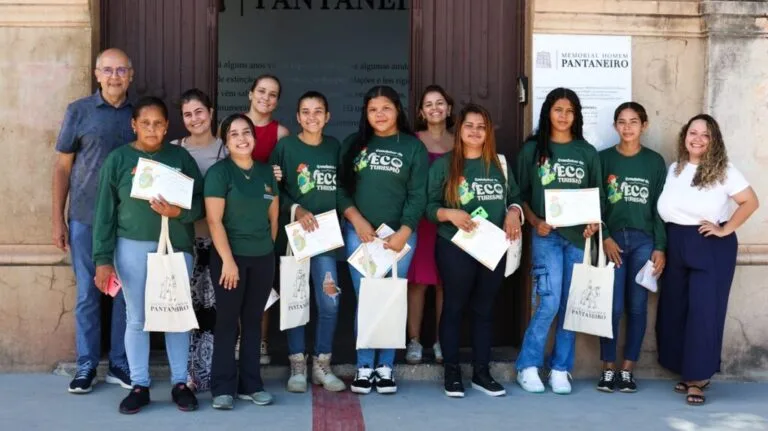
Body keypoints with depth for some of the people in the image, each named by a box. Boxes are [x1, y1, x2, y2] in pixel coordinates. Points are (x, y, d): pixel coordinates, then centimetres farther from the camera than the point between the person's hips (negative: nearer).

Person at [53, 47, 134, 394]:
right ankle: (86, 366, 16)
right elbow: (62, 167, 3)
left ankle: (121, 364, 18)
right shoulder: (79, 111, 0)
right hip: (85, 218, -1)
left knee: (126, 294, 7)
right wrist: (58, 220, -1)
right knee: (87, 294, 5)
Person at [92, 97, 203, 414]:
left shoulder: (181, 157, 4)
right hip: (133, 247, -1)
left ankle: (180, 383, 18)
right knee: (136, 318, 5)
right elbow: (105, 212, 0)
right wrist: (103, 259, -5)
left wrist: (178, 212, -20)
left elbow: (200, 201, 1)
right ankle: (139, 385, 16)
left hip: (177, 246, 1)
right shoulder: (118, 159, 1)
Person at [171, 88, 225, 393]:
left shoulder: (226, 149, 5)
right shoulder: (173, 150, 8)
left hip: (217, 239, -1)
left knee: (213, 308, -1)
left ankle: (210, 373, 9)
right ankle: (186, 374, 11)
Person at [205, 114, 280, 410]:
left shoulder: (266, 172, 9)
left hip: (263, 258, 5)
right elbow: (214, 220, -13)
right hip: (230, 256, -5)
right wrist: (228, 260, -17)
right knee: (227, 321, 1)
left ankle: (250, 384, 18)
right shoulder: (219, 172, -7)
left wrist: (267, 249, 9)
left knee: (253, 321, 10)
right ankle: (222, 387, 8)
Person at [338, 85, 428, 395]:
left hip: (399, 235, -1)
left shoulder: (413, 147, 4)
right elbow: (341, 187, 4)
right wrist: (357, 220, -9)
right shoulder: (353, 144, 8)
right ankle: (364, 366, 10)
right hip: (359, 234, 1)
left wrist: (403, 233, -12)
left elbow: (418, 196, -2)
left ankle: (386, 367, 13)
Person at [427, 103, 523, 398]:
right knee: (454, 308, 4)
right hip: (455, 248, -3)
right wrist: (449, 214, -22)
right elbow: (430, 207, -4)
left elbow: (515, 197, 14)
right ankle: (452, 373, 12)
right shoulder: (443, 165, 0)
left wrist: (514, 212, -7)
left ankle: (481, 372, 17)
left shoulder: (499, 164, 11)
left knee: (484, 309, 10)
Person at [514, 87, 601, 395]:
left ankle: (560, 369, 16)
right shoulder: (533, 149, 4)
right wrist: (535, 222, -10)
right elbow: (521, 194, 5)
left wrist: (594, 223, -5)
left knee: (571, 304, 5)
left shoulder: (587, 152, 10)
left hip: (578, 235, 3)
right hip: (547, 235, -3)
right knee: (550, 302, -12)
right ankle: (528, 366, 3)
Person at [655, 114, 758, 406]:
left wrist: (726, 230, -10)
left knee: (704, 311, -6)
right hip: (676, 247, 5)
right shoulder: (673, 170, 9)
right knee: (675, 310, 7)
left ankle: (698, 378, 1)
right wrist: (660, 247, 3)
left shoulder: (724, 172, -5)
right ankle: (689, 372, 20)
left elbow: (751, 202, -6)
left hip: (711, 249, -5)